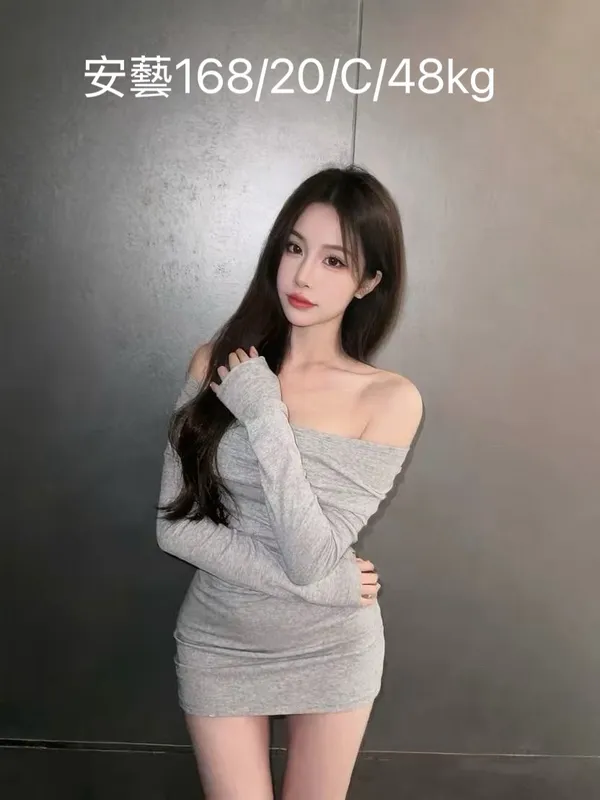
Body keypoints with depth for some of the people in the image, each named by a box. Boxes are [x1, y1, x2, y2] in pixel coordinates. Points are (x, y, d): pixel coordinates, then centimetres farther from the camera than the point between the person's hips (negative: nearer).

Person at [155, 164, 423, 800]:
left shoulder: (390, 399, -15)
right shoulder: (216, 363, -10)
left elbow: (312, 555, -21)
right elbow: (174, 525, -12)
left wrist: (264, 416, -25)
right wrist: (320, 582, -18)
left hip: (333, 650, 0)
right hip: (219, 644, 1)